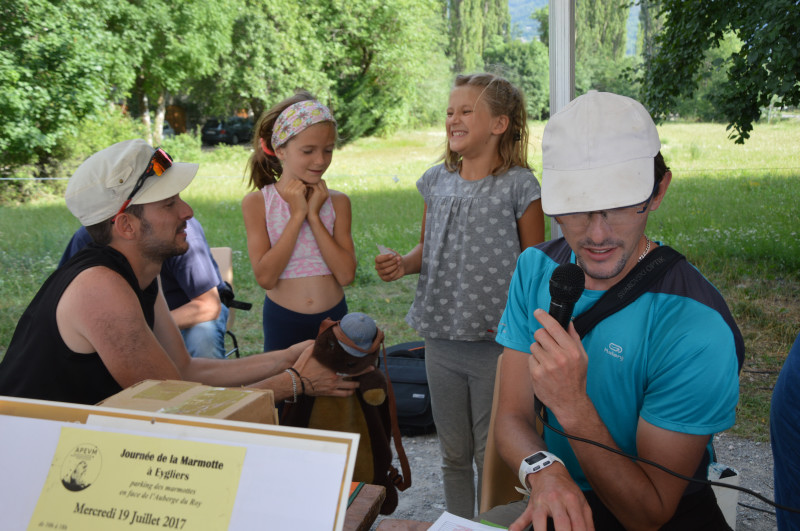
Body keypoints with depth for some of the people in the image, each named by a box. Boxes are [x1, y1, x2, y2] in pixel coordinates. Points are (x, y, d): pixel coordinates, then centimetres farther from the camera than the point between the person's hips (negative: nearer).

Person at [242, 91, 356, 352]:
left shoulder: (337, 202, -1)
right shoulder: (257, 202, -7)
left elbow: (346, 274, -11)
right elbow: (265, 277, -17)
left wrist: (314, 216, -14)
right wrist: (297, 215, -17)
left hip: (333, 320, 2)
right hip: (283, 324, -2)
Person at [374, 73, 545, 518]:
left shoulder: (519, 186, -8)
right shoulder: (437, 181, 6)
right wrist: (404, 264, -5)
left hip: (497, 343, -5)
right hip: (442, 341, 5)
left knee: (492, 457, 6)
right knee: (454, 455, 18)